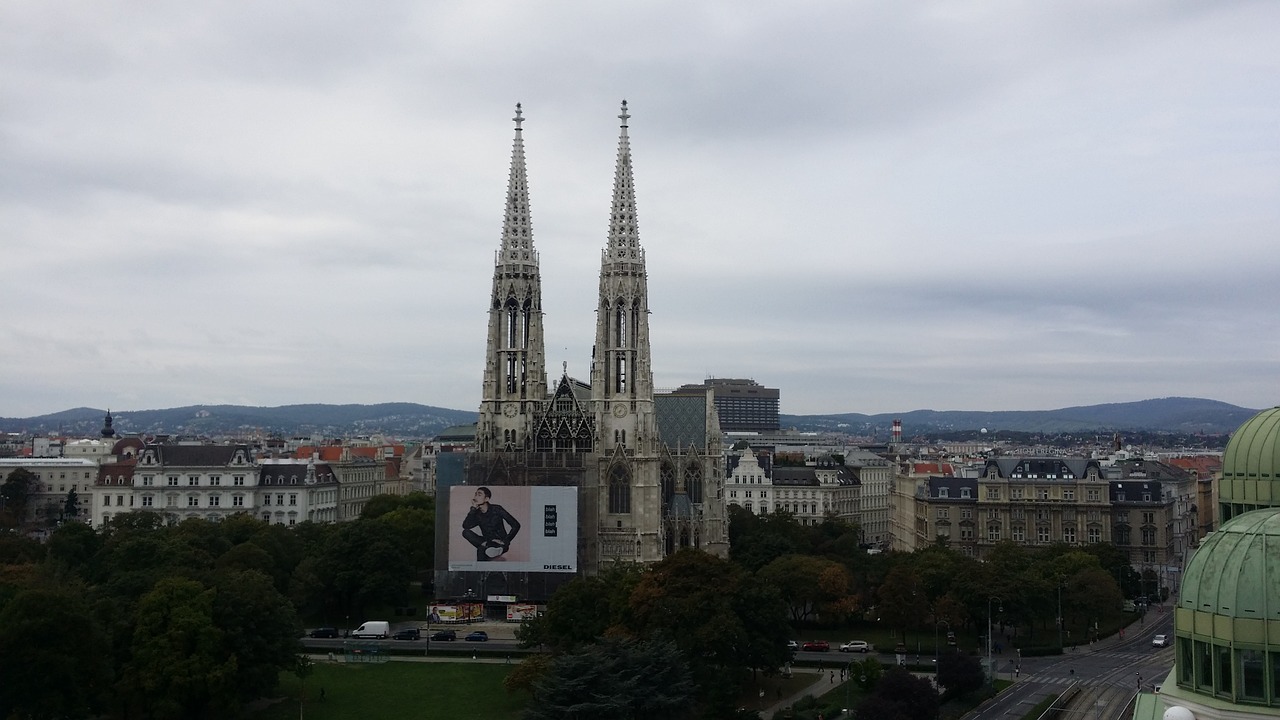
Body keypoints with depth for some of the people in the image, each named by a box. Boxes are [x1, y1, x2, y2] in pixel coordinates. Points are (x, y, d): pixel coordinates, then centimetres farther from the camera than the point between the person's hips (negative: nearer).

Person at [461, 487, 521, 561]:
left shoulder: (496, 509, -9)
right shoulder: (477, 514, 4)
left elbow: (516, 525, -12)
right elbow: (465, 526, -15)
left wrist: (506, 542, -19)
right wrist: (473, 508, -16)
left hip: (500, 543, -6)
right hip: (487, 542, 6)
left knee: (481, 550, -36)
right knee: (466, 532, -16)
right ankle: (486, 547, -28)